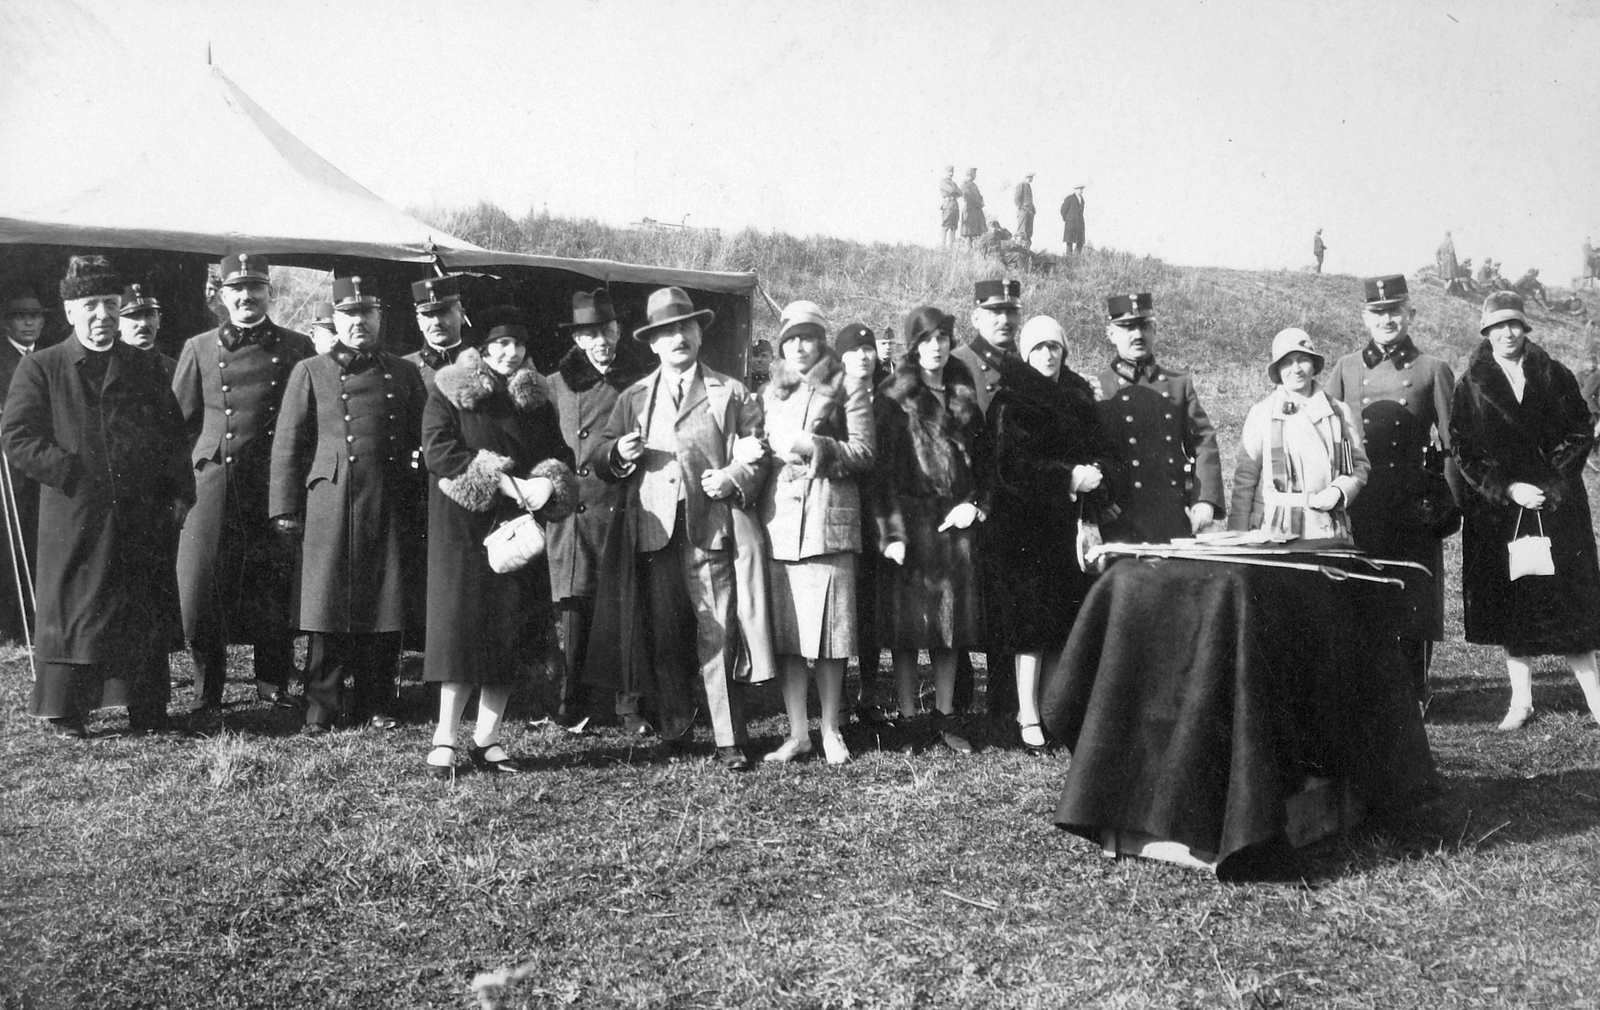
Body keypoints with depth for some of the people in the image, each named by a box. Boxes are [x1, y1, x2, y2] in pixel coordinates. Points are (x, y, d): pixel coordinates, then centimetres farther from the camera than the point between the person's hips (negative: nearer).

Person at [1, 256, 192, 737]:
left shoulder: (144, 367, 13)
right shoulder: (40, 368, 4)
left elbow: (173, 434, 14)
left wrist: (179, 493, 2)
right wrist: (74, 473, -12)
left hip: (144, 516, 3)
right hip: (74, 514, -3)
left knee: (145, 611, 7)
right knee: (73, 608, 1)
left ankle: (147, 713, 16)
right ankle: (64, 713, 13)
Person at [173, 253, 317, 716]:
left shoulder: (296, 348, 7)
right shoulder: (198, 349, 10)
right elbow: (178, 421, 11)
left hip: (274, 484, 0)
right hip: (211, 483, 1)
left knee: (276, 591, 5)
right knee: (202, 587, 0)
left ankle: (273, 684, 20)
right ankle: (206, 691, 14)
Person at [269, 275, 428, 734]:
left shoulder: (404, 374, 13)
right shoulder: (310, 372, 7)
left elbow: (421, 444, 15)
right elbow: (287, 444, 5)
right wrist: (285, 509, -1)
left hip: (389, 508, 2)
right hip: (330, 504, -2)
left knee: (386, 609, 5)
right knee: (328, 608, -1)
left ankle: (376, 704, 18)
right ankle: (321, 708, 9)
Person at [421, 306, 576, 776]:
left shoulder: (536, 399, 15)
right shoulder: (449, 393, 1)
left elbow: (560, 454, 10)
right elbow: (439, 451, -12)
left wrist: (546, 482, -14)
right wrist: (507, 484, -18)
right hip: (464, 529, -4)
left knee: (511, 633, 2)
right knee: (463, 627, -8)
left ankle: (487, 738, 9)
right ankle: (444, 740, 0)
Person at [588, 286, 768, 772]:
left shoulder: (731, 394, 11)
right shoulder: (633, 398, 16)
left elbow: (758, 455, 6)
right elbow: (598, 458, 15)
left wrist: (734, 478, -13)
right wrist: (618, 453, -7)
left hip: (709, 528, -2)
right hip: (651, 530, 3)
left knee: (717, 636, -6)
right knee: (663, 637, 8)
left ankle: (730, 742, 0)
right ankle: (674, 728, 22)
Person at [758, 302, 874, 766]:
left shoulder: (846, 389, 7)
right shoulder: (769, 394, 21)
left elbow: (863, 454, 0)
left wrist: (819, 446, -12)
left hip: (828, 518, -4)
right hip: (778, 519, 4)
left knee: (828, 628, -4)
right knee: (785, 632, 2)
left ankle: (830, 730, 9)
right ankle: (797, 732, 9)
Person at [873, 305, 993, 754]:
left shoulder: (964, 394, 13)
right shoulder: (895, 397, -2)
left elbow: (983, 458, 17)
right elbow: (884, 467, -7)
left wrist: (976, 505, 1)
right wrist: (891, 531, -14)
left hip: (956, 519, 4)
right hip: (910, 519, -4)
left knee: (951, 620, 8)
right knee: (909, 622, -2)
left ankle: (945, 716, 17)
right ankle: (907, 719, 6)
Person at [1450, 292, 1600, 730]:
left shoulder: (1554, 376, 6)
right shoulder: (1471, 384, 2)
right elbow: (1463, 451, -2)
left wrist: (1556, 477, -8)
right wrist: (1507, 489, -12)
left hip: (1557, 502, 0)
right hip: (1497, 509, 0)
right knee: (1510, 602, 2)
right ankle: (1521, 700, 10)